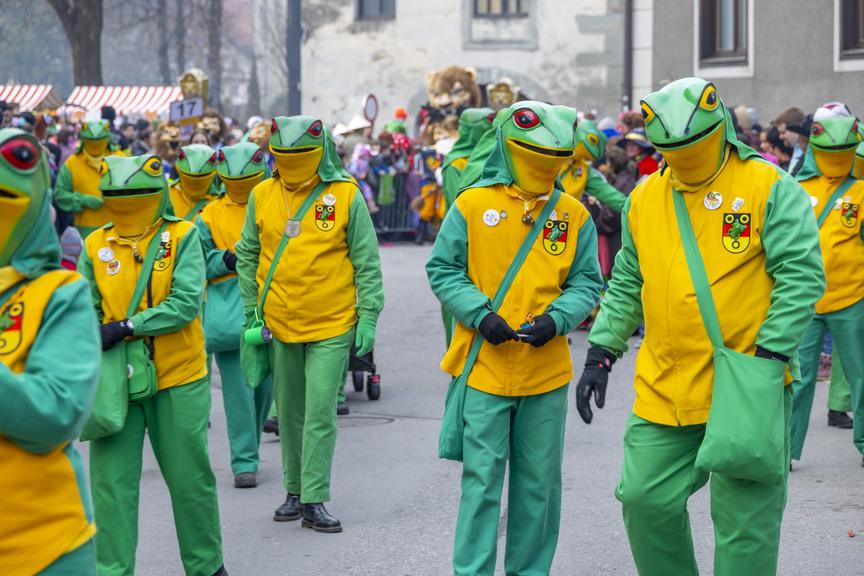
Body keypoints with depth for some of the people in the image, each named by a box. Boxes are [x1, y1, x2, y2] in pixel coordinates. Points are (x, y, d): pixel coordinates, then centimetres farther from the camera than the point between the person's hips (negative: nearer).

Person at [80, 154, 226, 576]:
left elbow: (186, 303, -16)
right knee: (111, 479, 0)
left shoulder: (182, 237, -6)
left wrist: (127, 326, -21)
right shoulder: (96, 246, 3)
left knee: (190, 476, 11)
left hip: (178, 380, -2)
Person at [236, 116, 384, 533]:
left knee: (320, 413, -6)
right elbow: (247, 255, 11)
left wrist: (368, 316, -6)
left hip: (332, 325, -3)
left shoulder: (346, 195, -7)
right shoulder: (262, 196, 2)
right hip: (279, 325, 3)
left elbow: (366, 260, -3)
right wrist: (251, 311, 7)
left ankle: (313, 501, -1)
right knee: (289, 413, 12)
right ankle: (295, 491, 24)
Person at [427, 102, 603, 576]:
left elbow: (586, 282, 6)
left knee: (539, 481, 11)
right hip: (485, 368, -2)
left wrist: (556, 319, -12)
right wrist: (480, 314, -14)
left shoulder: (574, 215, 2)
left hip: (547, 372, 3)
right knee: (482, 477, 1)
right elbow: (442, 269, 0)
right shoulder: (472, 205, -5)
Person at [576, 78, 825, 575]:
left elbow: (803, 276, -10)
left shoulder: (769, 188, -7)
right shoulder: (644, 199, 8)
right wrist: (601, 356, 9)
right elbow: (627, 286, 16)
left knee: (745, 517, 1)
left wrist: (769, 359, -16)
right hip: (664, 390, 5)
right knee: (646, 500, 6)